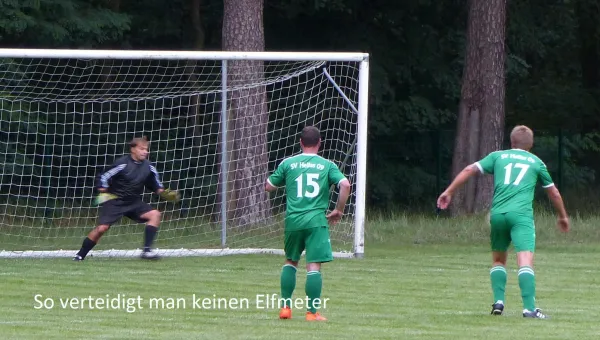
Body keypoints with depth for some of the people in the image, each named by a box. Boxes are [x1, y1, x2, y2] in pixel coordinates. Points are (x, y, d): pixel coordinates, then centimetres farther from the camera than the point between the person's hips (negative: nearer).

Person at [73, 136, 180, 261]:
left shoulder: (148, 167, 0)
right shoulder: (122, 164, -16)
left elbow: (155, 185, 14)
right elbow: (103, 177, -13)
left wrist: (163, 193, -3)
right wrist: (103, 193, -20)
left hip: (134, 202, 5)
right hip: (115, 201, -5)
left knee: (155, 214, -15)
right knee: (102, 228, -14)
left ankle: (147, 250, -14)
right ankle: (80, 255, 2)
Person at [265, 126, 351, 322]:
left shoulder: (288, 163, 7)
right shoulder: (327, 165, 4)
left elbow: (269, 186, 13)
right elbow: (345, 184, -9)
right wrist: (338, 210, 3)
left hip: (293, 220, 2)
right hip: (317, 221, -2)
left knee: (290, 262, 19)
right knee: (314, 266, -3)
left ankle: (285, 307, 15)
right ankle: (312, 311, -7)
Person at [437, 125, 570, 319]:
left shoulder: (498, 156, 19)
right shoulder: (536, 162, 18)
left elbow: (470, 170, 10)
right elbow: (553, 193, 28)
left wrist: (449, 192, 14)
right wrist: (563, 217, 43)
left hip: (497, 213, 2)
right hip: (522, 215, -2)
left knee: (498, 259, 21)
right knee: (525, 261, -13)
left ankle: (498, 302, 8)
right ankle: (529, 308, -26)